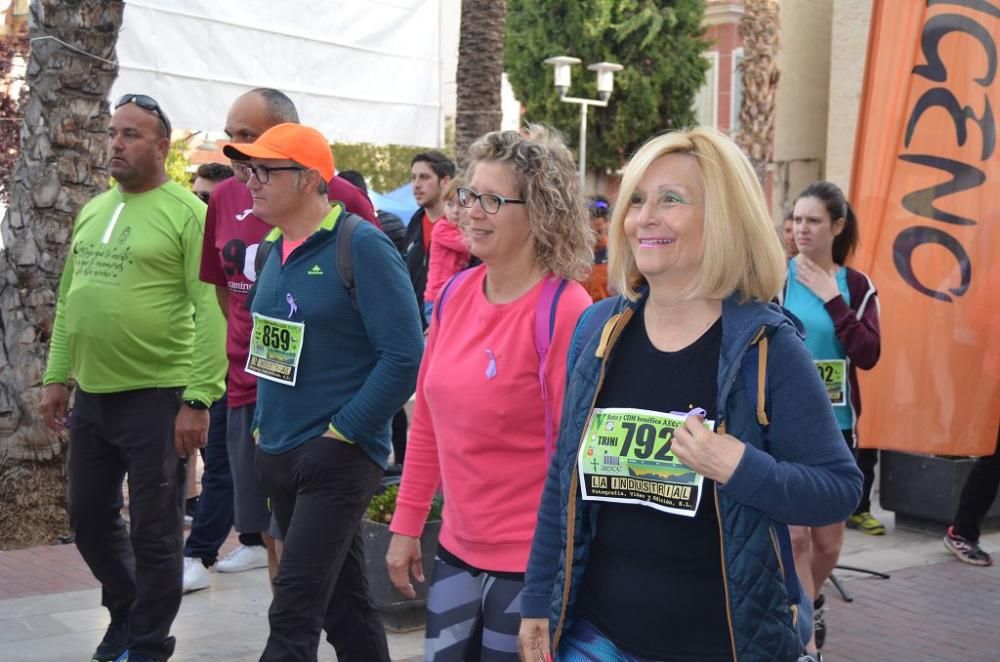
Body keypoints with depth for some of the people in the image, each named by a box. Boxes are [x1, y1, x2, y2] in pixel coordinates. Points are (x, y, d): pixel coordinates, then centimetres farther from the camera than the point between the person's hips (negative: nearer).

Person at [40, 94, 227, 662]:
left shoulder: (187, 212, -10)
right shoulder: (92, 211, 12)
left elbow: (210, 311, -15)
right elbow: (69, 301, 17)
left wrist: (199, 399, -19)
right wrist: (57, 376, 12)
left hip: (157, 397, -7)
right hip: (91, 395, 7)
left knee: (154, 531, 4)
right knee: (90, 518, 17)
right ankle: (126, 611, 39)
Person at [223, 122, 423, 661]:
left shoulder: (362, 246, -13)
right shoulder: (276, 247, 10)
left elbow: (404, 356, -17)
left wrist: (341, 432, -16)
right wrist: (263, 424, 12)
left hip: (337, 458, -8)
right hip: (276, 455, 8)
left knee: (292, 616, -9)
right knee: (344, 605, 17)